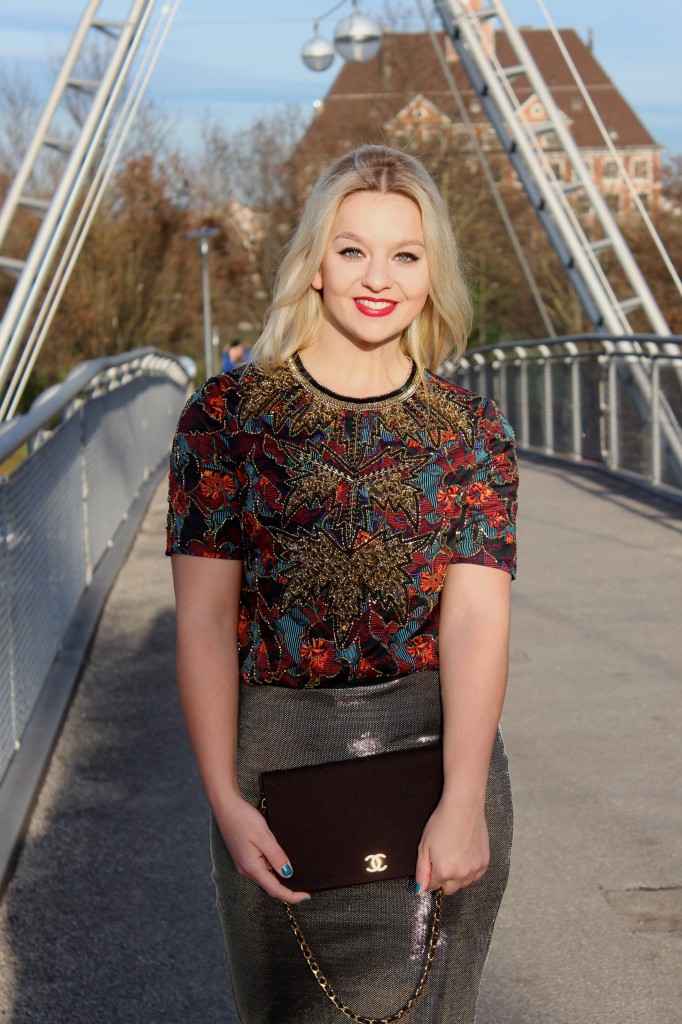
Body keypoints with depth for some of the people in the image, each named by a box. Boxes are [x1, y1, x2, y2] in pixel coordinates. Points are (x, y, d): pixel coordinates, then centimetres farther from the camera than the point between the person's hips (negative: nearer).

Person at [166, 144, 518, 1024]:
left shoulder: (472, 430, 2)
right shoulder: (229, 412, -1)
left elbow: (476, 615, -9)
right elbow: (203, 617, -5)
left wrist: (463, 799, -20)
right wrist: (224, 799, -14)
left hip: (438, 750, 1)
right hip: (276, 753, 0)